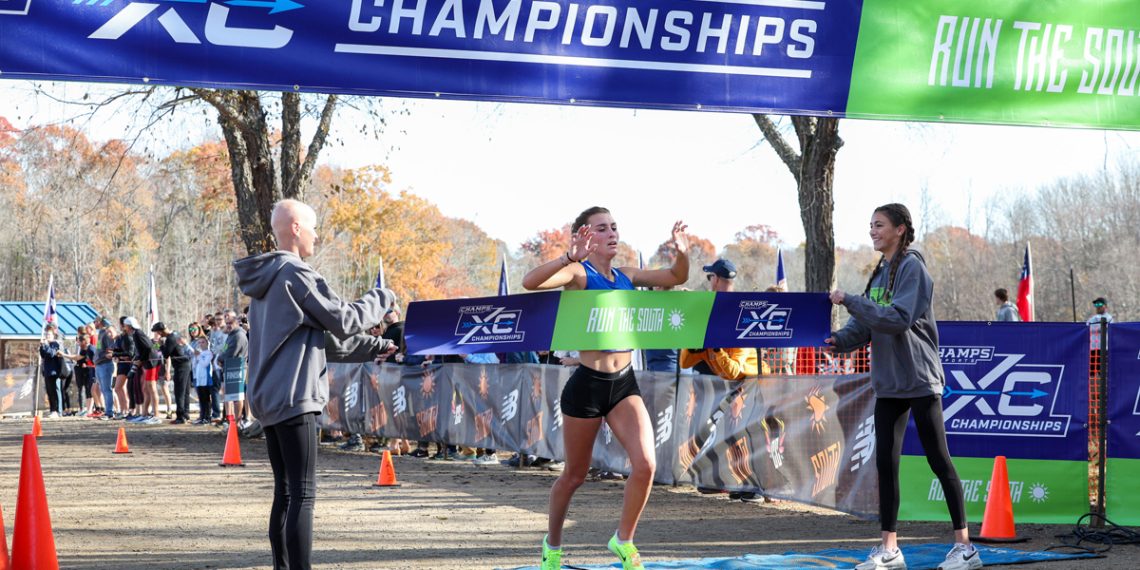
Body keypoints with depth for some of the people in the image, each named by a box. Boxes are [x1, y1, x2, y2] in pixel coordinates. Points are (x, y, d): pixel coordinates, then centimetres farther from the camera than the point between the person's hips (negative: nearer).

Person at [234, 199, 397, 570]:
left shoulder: (265, 278, 17)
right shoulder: (296, 274, -14)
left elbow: (324, 339, 22)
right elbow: (343, 321, -11)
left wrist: (374, 348, 22)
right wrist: (382, 300, 6)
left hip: (268, 399, 10)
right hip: (293, 399, -10)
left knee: (285, 492, 14)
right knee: (303, 496, -10)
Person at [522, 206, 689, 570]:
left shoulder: (625, 276, 9)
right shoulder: (578, 273, -9)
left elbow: (676, 278, 19)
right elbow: (531, 282, -27)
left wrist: (682, 253, -3)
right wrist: (570, 257, -41)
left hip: (624, 384, 5)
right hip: (587, 384, -5)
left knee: (646, 463, -13)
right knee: (575, 475, 9)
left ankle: (623, 540, 7)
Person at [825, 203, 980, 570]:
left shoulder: (912, 267, -11)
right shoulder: (881, 272, 14)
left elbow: (899, 318, -23)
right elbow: (866, 323, 12)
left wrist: (851, 301, -24)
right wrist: (840, 340, -7)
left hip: (919, 380, -8)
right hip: (889, 381, 8)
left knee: (938, 460, -4)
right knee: (886, 461, 7)